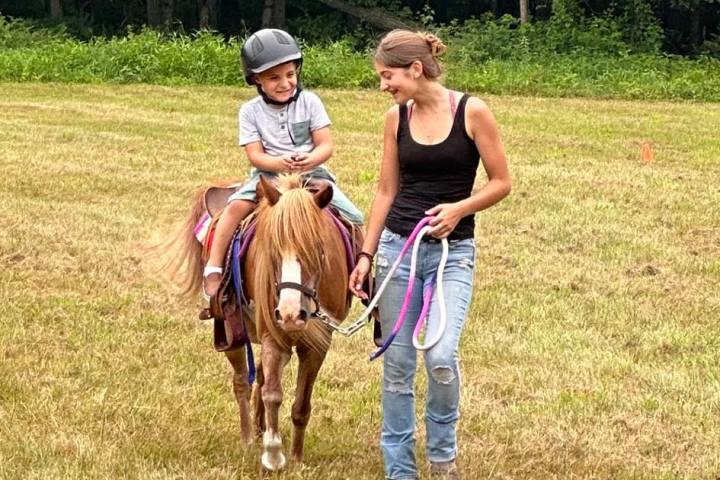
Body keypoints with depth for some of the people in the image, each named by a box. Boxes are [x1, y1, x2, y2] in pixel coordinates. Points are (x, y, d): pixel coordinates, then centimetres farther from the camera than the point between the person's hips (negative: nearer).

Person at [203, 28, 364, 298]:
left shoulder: (309, 102, 0)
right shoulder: (251, 111, 1)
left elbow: (326, 146, -3)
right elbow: (255, 155, -6)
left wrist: (309, 160, -27)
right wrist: (280, 163, -28)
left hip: (312, 173, 1)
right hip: (268, 175, -1)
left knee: (354, 221, -13)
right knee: (236, 206, -29)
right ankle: (213, 269, -24)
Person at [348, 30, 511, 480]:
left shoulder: (473, 112, -8)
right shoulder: (396, 118, 4)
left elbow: (502, 182, -3)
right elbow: (386, 191, 11)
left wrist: (459, 208, -17)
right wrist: (366, 254, 8)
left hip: (452, 251, -4)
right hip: (397, 245, 4)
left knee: (441, 357, -19)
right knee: (397, 364, 5)